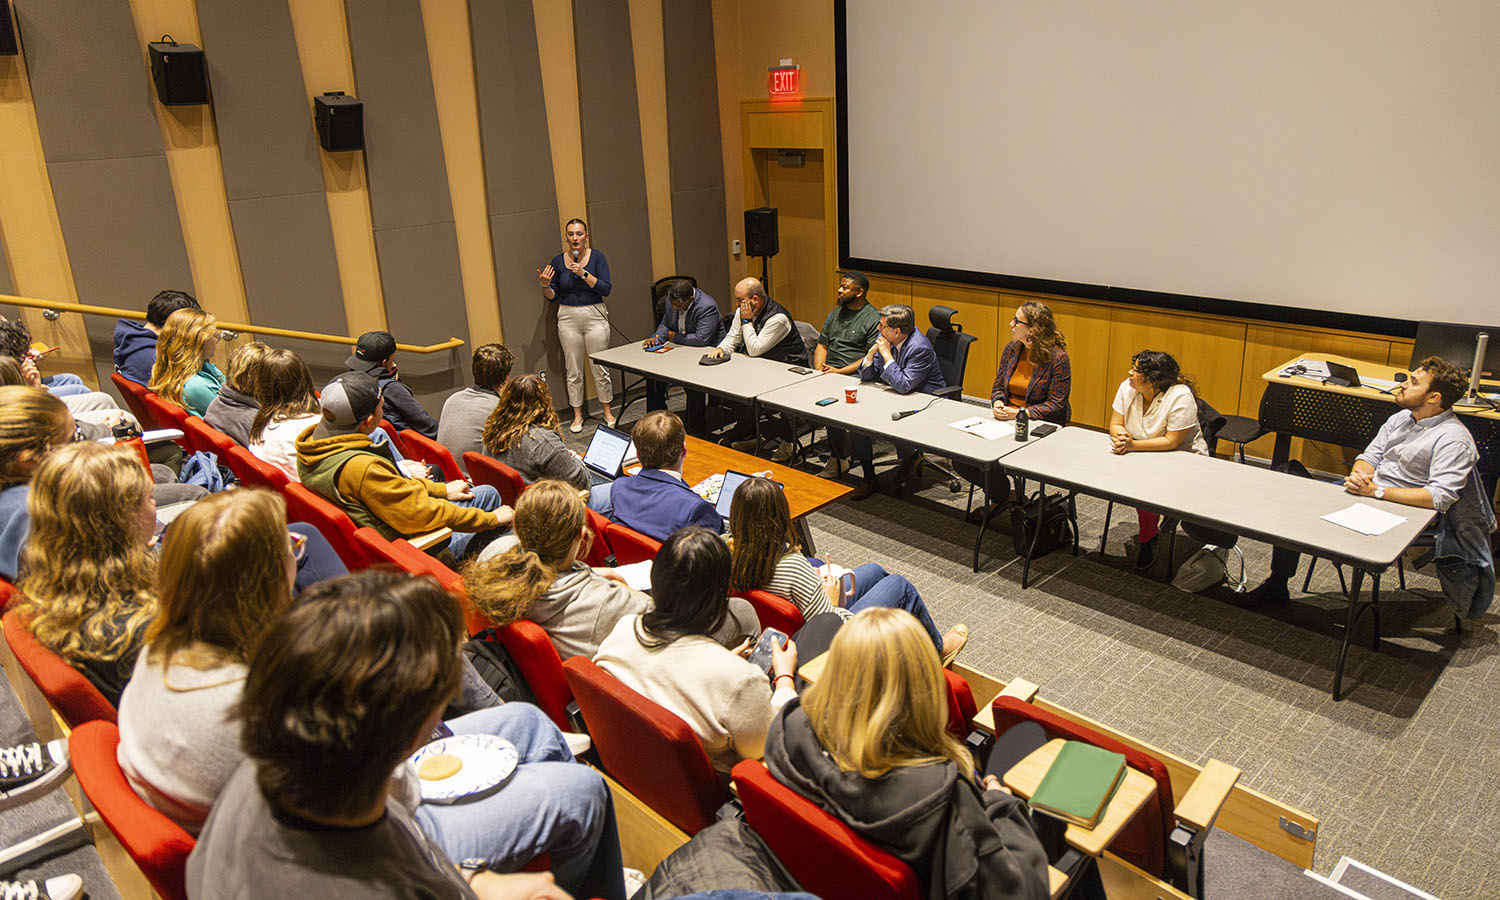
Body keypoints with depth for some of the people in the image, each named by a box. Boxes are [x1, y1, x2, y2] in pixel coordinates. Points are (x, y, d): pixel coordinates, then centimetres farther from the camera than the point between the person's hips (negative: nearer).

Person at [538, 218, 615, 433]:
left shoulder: (597, 256, -3)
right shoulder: (558, 261, 2)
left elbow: (605, 289, -12)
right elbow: (553, 296, 7)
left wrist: (583, 273, -19)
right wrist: (545, 285, -13)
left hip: (595, 316, -2)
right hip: (568, 318, 2)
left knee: (600, 368, 3)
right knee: (574, 370, 6)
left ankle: (607, 412, 20)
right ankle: (577, 415, 18)